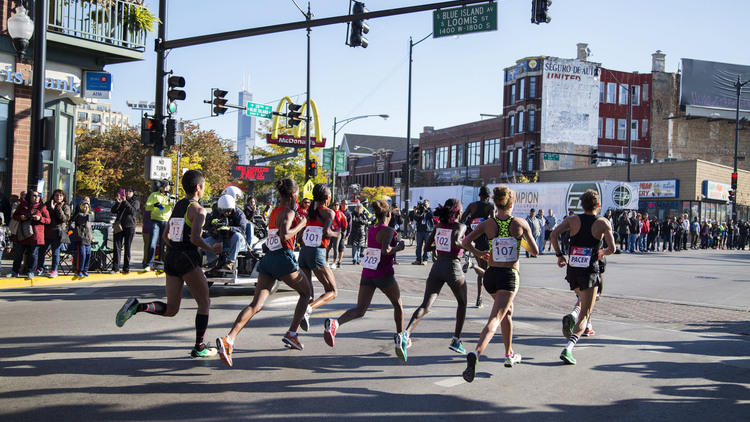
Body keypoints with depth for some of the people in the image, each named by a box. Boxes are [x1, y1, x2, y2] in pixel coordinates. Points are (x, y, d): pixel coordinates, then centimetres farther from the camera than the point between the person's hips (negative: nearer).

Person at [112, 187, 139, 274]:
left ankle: (126, 268, 4)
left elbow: (133, 211, -10)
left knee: (127, 247, 0)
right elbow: (113, 211, 7)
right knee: (117, 247, -4)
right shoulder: (121, 201, 16)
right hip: (119, 226, 2)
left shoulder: (136, 202, 9)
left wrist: (125, 202, -18)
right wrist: (117, 202, -9)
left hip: (129, 227, -2)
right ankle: (115, 268, -4)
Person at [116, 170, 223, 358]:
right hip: (188, 259, -7)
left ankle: (136, 306, -12)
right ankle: (199, 348, 11)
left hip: (171, 257, 7)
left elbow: (165, 236, 17)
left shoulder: (177, 206, 15)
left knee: (171, 309, 11)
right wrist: (212, 249, -6)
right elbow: (194, 238, -21)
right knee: (204, 303, 9)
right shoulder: (198, 209, -9)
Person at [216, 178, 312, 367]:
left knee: (256, 304, -4)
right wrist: (300, 225, -9)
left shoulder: (274, 212, 18)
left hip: (268, 259, 7)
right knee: (306, 292, 18)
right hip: (284, 259, -7)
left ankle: (229, 338, -23)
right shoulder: (288, 212, -7)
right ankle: (292, 333, 14)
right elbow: (284, 236, -22)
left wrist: (299, 223, 29)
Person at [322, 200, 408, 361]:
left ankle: (335, 323, -26)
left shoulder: (371, 229, 11)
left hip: (367, 274, 6)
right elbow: (385, 251, -26)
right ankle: (400, 337, 27)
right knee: (398, 305, 19)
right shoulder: (388, 230, -12)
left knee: (360, 310, 0)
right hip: (384, 275, -6)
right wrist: (398, 247, -10)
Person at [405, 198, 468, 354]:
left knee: (425, 306, -1)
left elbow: (427, 247, 11)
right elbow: (455, 242, -26)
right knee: (462, 303, 19)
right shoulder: (460, 226, -6)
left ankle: (407, 332, -22)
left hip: (437, 266, 4)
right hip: (453, 267, -4)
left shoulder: (439, 226, 10)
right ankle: (456, 340, 17)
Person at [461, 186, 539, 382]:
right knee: (495, 319, -10)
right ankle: (475, 354, -31)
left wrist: (479, 253, 8)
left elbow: (466, 242, -9)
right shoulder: (521, 223, -5)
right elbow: (535, 251, 0)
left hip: (491, 274, 4)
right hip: (510, 276, -4)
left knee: (507, 312, 27)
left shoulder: (488, 224, 0)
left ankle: (509, 354, 39)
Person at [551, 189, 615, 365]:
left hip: (572, 270, 4)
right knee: (585, 314, -2)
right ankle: (568, 348, -20)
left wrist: (559, 255, 1)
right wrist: (603, 252, 14)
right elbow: (612, 248, -8)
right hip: (590, 271, -4)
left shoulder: (573, 220, 4)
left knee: (583, 299, 33)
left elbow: (554, 234, -9)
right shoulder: (603, 223, -2)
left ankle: (572, 316, 1)